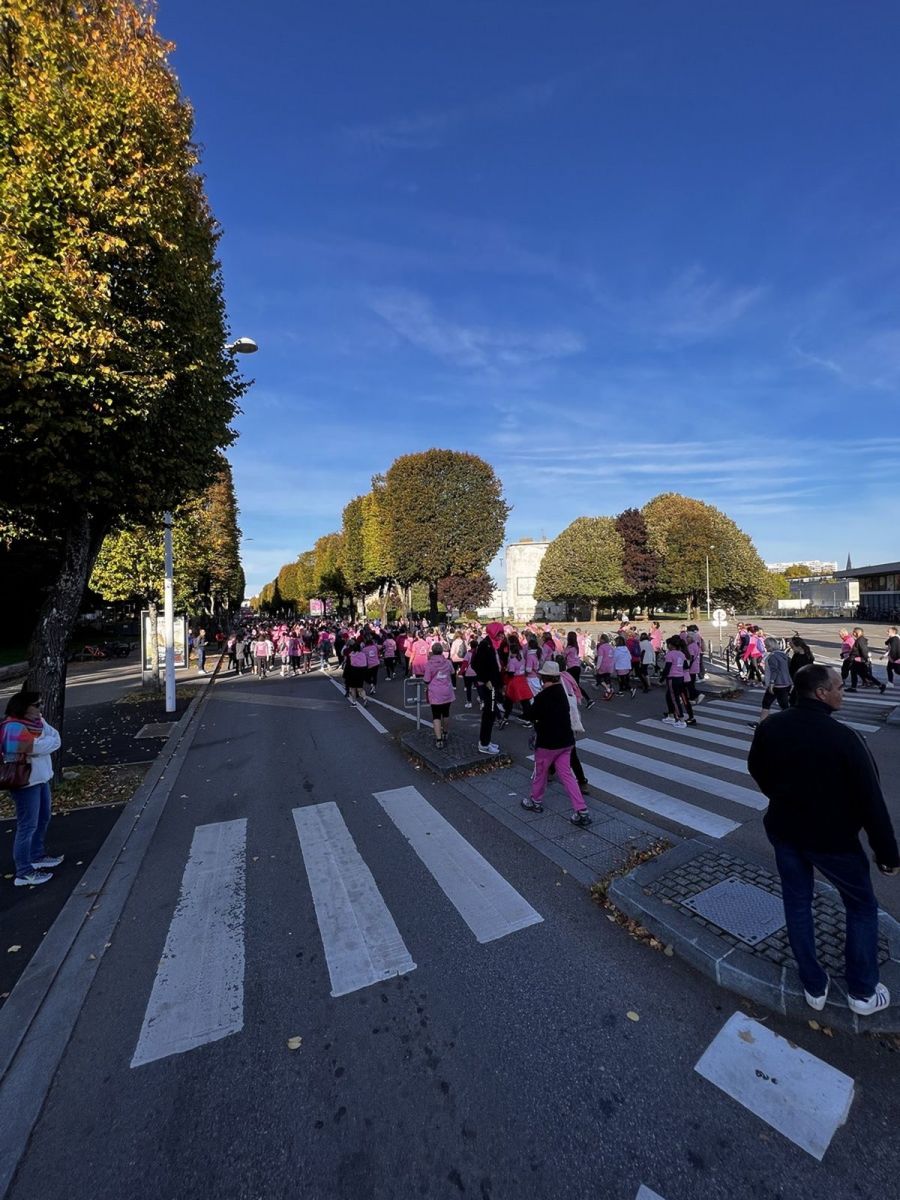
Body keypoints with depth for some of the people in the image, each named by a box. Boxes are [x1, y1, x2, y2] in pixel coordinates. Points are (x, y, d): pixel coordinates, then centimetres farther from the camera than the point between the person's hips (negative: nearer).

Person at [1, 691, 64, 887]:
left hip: (41, 779, 9)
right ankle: (24, 873, 10)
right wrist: (46, 742, -8)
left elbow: (56, 739, -3)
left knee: (42, 820, 21)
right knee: (28, 826, -1)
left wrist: (36, 744, -17)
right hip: (25, 783, -9)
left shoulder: (36, 721, 5)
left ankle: (36, 857, 37)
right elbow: (36, 748, -26)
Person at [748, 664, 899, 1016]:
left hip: (784, 831, 4)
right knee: (862, 907, 22)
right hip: (833, 838, -4)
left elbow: (756, 770, 7)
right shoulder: (843, 737, -25)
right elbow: (871, 800, -19)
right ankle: (863, 992, 34)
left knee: (797, 904, 19)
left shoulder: (770, 727, -10)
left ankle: (814, 987, 33)